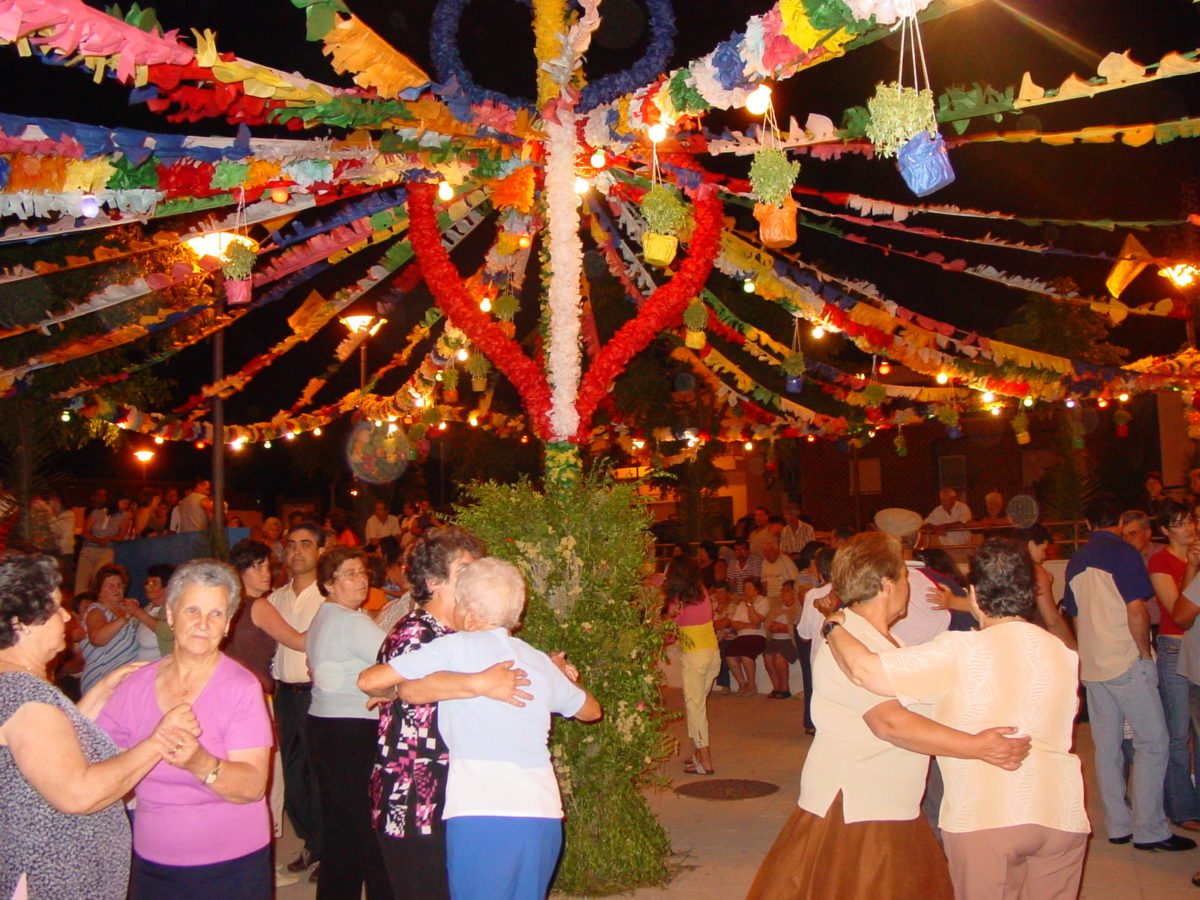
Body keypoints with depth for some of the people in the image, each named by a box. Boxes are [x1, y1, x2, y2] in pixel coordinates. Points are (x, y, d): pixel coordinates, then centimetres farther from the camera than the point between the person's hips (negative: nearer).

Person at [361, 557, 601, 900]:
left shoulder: (455, 647, -1)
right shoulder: (542, 663, 14)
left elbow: (369, 680, 2)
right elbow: (590, 710, 30)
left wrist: (390, 690, 23)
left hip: (480, 817, -5)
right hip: (544, 817, 5)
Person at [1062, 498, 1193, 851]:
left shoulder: (1076, 561, 12)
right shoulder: (1123, 553, -9)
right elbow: (1136, 610, -17)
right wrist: (1146, 652, -6)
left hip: (1092, 665, 7)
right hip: (1127, 663, -6)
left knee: (1106, 746, 10)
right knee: (1152, 742, 0)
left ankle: (1117, 826, 15)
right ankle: (1149, 830, 0)